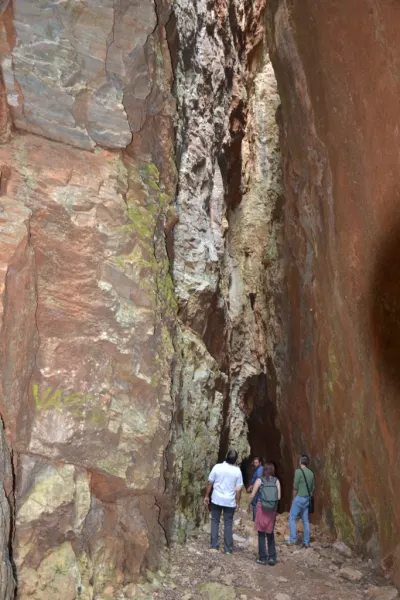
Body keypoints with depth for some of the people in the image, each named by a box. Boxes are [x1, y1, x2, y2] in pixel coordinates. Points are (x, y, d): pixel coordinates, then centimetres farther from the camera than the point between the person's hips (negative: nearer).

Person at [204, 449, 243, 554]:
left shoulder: (217, 467, -10)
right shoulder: (237, 471, -9)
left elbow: (210, 483, -4)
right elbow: (238, 488, -7)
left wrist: (206, 496, 8)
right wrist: (238, 501, 5)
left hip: (217, 499, 0)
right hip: (230, 501, 0)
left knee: (215, 521, 12)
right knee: (228, 524, 10)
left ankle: (214, 546, 10)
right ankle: (228, 549, 12)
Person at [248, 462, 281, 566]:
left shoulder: (259, 480, -5)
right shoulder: (276, 481, -1)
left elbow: (252, 496, -5)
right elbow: (279, 497, -3)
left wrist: (249, 505, 12)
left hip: (261, 508, -2)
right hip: (272, 510, 2)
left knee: (261, 534, 8)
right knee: (270, 533, 16)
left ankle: (263, 558, 11)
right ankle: (272, 557, 14)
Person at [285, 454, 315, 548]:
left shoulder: (298, 471, -13)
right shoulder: (311, 473, 7)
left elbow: (295, 487, -13)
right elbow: (313, 488, 12)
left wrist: (293, 498, -3)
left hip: (299, 498, -7)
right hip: (307, 499, 7)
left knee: (292, 518, 1)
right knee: (305, 520, 9)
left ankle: (292, 539, -5)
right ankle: (306, 542, 10)